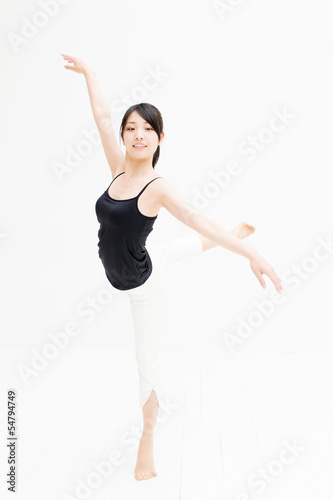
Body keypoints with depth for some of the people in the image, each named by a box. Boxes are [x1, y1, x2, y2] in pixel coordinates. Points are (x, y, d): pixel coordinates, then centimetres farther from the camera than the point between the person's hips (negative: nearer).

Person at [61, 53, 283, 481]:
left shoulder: (158, 188, -26)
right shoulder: (119, 168, -11)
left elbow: (195, 219, -39)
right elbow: (102, 117, -2)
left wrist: (250, 253, -47)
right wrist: (89, 73, 9)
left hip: (142, 282, -6)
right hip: (122, 271, 6)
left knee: (147, 358, 8)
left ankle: (147, 439, 27)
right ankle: (235, 231, 54)